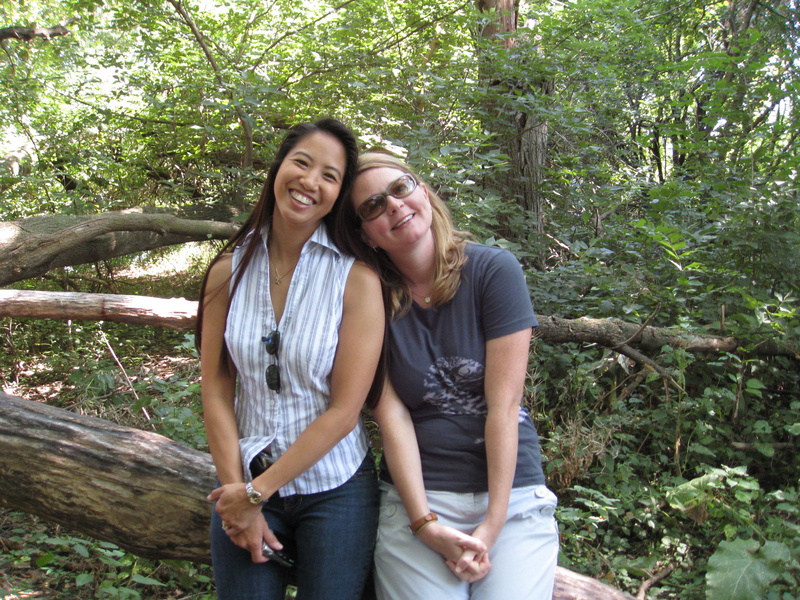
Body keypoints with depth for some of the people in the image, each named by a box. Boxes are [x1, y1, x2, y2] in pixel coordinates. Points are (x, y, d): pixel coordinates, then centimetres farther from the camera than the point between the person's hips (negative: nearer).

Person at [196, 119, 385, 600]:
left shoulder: (356, 278, -12)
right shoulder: (230, 270, -2)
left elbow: (343, 411, -13)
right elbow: (216, 391, -2)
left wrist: (257, 492, -10)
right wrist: (237, 492, -8)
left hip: (335, 491, -2)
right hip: (244, 486, 2)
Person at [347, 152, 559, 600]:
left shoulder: (494, 271, -8)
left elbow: (503, 404, -11)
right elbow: (392, 415, -7)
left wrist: (493, 524, -13)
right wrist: (425, 525, -14)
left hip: (513, 495, -1)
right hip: (416, 497, 1)